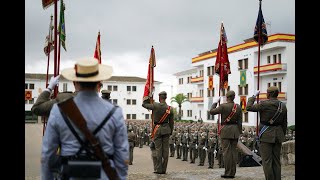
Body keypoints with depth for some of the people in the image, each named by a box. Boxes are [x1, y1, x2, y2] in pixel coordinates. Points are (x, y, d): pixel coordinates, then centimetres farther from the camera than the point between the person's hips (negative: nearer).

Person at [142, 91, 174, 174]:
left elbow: (144, 104, 3)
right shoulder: (170, 108, -2)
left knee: (158, 149, 1)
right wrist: (170, 132, 15)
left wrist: (149, 97, 13)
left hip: (157, 129, -2)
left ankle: (159, 169, 2)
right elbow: (171, 122, 4)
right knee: (165, 149, 6)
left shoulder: (155, 105, -11)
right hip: (166, 129, 2)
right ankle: (164, 169, 10)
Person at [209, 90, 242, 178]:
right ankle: (232, 173, 10)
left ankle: (227, 173, -2)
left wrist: (215, 102, 9)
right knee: (233, 151, 7)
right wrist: (238, 133, 11)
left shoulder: (223, 106, -12)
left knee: (226, 151, -3)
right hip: (235, 130, 5)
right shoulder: (238, 107, 2)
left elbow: (212, 112, -3)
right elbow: (240, 121, 4)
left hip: (225, 130, -5)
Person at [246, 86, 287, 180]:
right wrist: (282, 137, 18)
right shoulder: (283, 105, 4)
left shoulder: (264, 104, -14)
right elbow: (284, 124, 9)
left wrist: (254, 96, 7)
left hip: (266, 135, -6)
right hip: (278, 134, 6)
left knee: (267, 161, 0)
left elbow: (249, 107, -3)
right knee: (276, 161, 12)